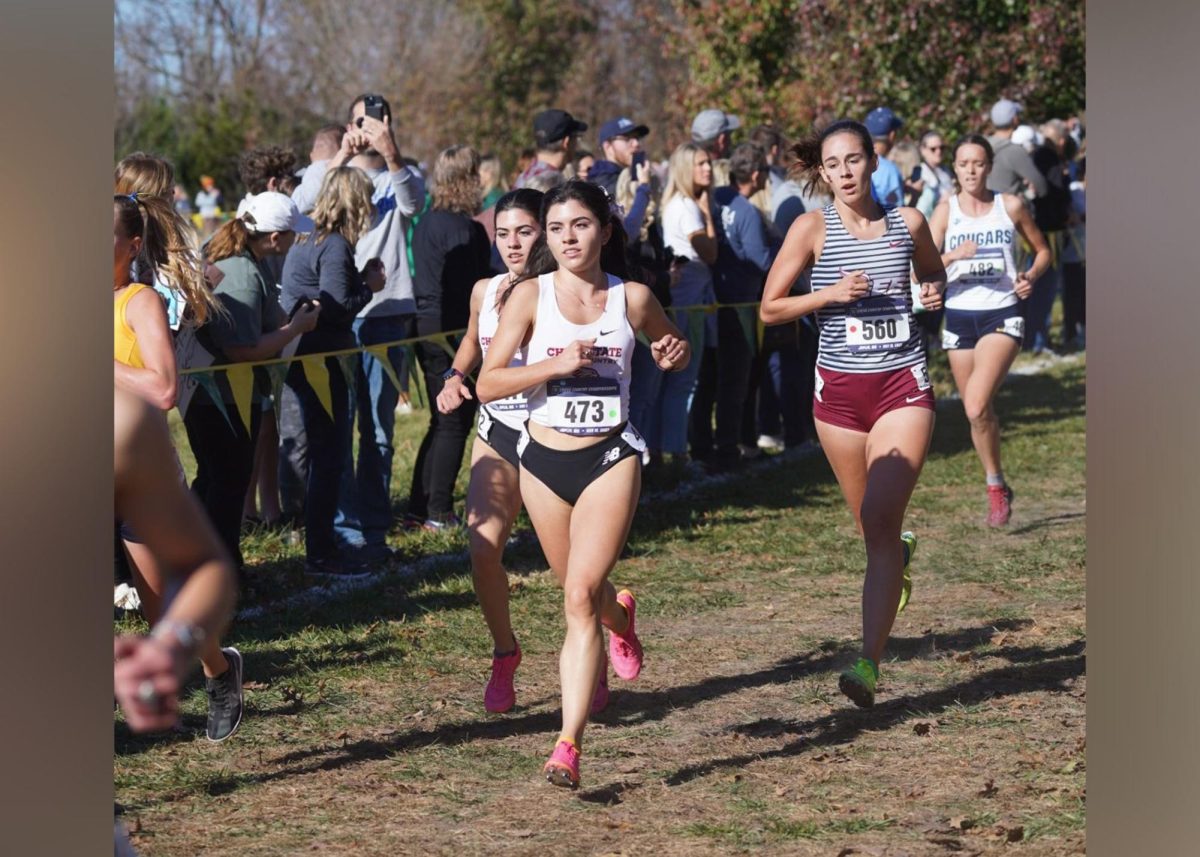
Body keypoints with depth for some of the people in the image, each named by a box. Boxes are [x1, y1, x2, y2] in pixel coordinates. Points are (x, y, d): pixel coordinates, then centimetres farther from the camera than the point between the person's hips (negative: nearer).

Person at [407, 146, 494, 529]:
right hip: (453, 329, -9)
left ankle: (420, 508, 17)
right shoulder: (463, 228, -15)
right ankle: (439, 512, 0)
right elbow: (469, 289, -17)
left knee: (442, 421, 16)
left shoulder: (426, 222, 11)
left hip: (426, 325, 9)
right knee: (454, 423, -1)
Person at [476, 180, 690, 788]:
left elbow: (671, 350, 21)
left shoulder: (632, 298, 0)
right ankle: (620, 616, 56)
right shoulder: (530, 295, -3)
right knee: (577, 593, 17)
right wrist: (558, 365, -21)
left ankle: (569, 746, -18)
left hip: (610, 457, -2)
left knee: (581, 596, -16)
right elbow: (488, 384, -9)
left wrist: (674, 354, -3)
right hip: (544, 458, 2)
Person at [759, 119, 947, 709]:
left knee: (880, 520, -15)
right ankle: (900, 553, 52)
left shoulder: (907, 223, 3)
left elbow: (933, 271, 24)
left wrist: (934, 291, 1)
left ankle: (868, 665, -18)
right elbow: (769, 309, -1)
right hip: (839, 388, 1)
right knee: (870, 525, 13)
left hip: (903, 383, -1)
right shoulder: (813, 228, -2)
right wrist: (831, 293, -15)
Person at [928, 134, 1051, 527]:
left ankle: (995, 485, -5)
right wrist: (954, 255, -25)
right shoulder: (946, 209, 2)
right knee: (979, 413, 10)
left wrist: (1031, 276, -5)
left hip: (1002, 315, -3)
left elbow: (1043, 250, 14)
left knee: (976, 407, -21)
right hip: (959, 317, 3)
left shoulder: (1010, 206, 1)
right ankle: (998, 486, 29)